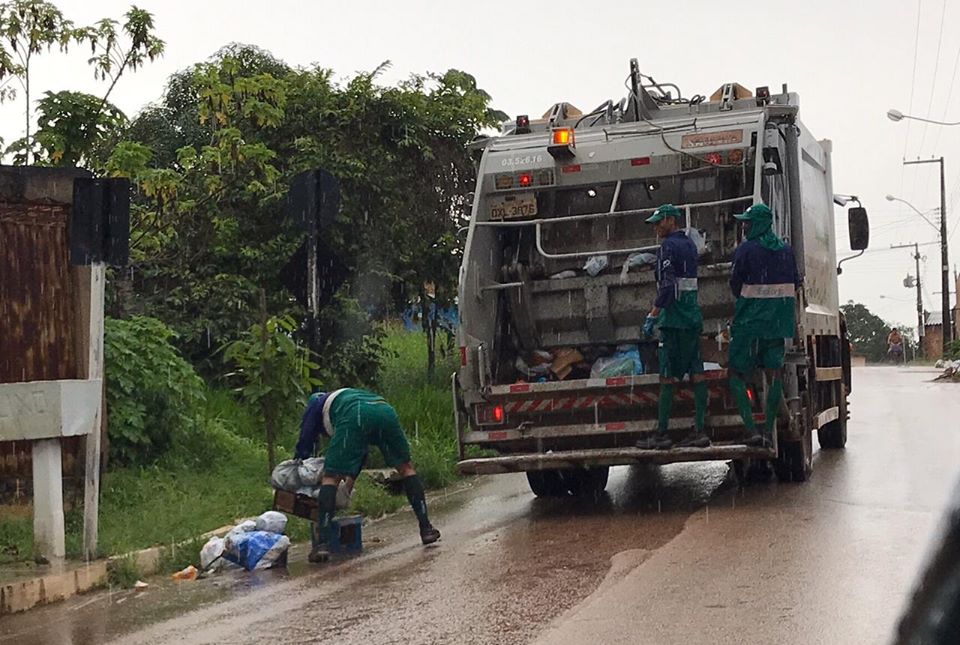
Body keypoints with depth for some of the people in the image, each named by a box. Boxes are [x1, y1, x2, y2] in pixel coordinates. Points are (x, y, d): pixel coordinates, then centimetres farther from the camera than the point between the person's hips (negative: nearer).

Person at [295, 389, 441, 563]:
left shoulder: (316, 400, 35)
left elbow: (305, 443, 29)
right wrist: (350, 479, 45)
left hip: (354, 417, -5)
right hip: (386, 410, 5)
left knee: (331, 477, 3)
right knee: (406, 468, 23)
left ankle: (322, 544, -8)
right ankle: (426, 529, 19)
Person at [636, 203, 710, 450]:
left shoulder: (668, 247, -10)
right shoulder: (690, 244, 17)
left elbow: (667, 286, -19)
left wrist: (652, 316, -19)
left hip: (674, 318, -9)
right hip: (693, 316, 9)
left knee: (668, 376, -6)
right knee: (696, 372, 6)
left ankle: (661, 434, -3)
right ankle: (699, 431, 6)